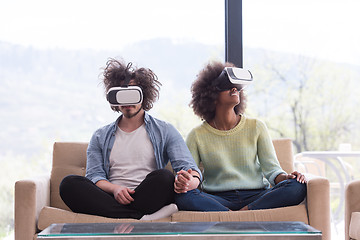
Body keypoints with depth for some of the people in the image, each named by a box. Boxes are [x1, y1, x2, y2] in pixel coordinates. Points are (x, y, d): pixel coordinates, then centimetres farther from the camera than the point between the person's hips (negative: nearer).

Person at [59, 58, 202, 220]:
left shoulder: (164, 131, 15)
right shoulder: (101, 137, 22)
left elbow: (186, 165, 3)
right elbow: (94, 176, 10)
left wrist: (192, 179, -25)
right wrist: (115, 188, -15)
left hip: (149, 199, -2)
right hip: (111, 200, 3)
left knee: (163, 177, -32)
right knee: (69, 183, -26)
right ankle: (141, 217, -35)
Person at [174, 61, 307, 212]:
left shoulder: (256, 127, 9)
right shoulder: (197, 136, 6)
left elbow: (272, 168, 5)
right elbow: (189, 175, 1)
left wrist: (286, 177, -18)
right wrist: (181, 182, -24)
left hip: (256, 196, 1)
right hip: (217, 198, -1)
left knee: (297, 187, -26)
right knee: (183, 196, -32)